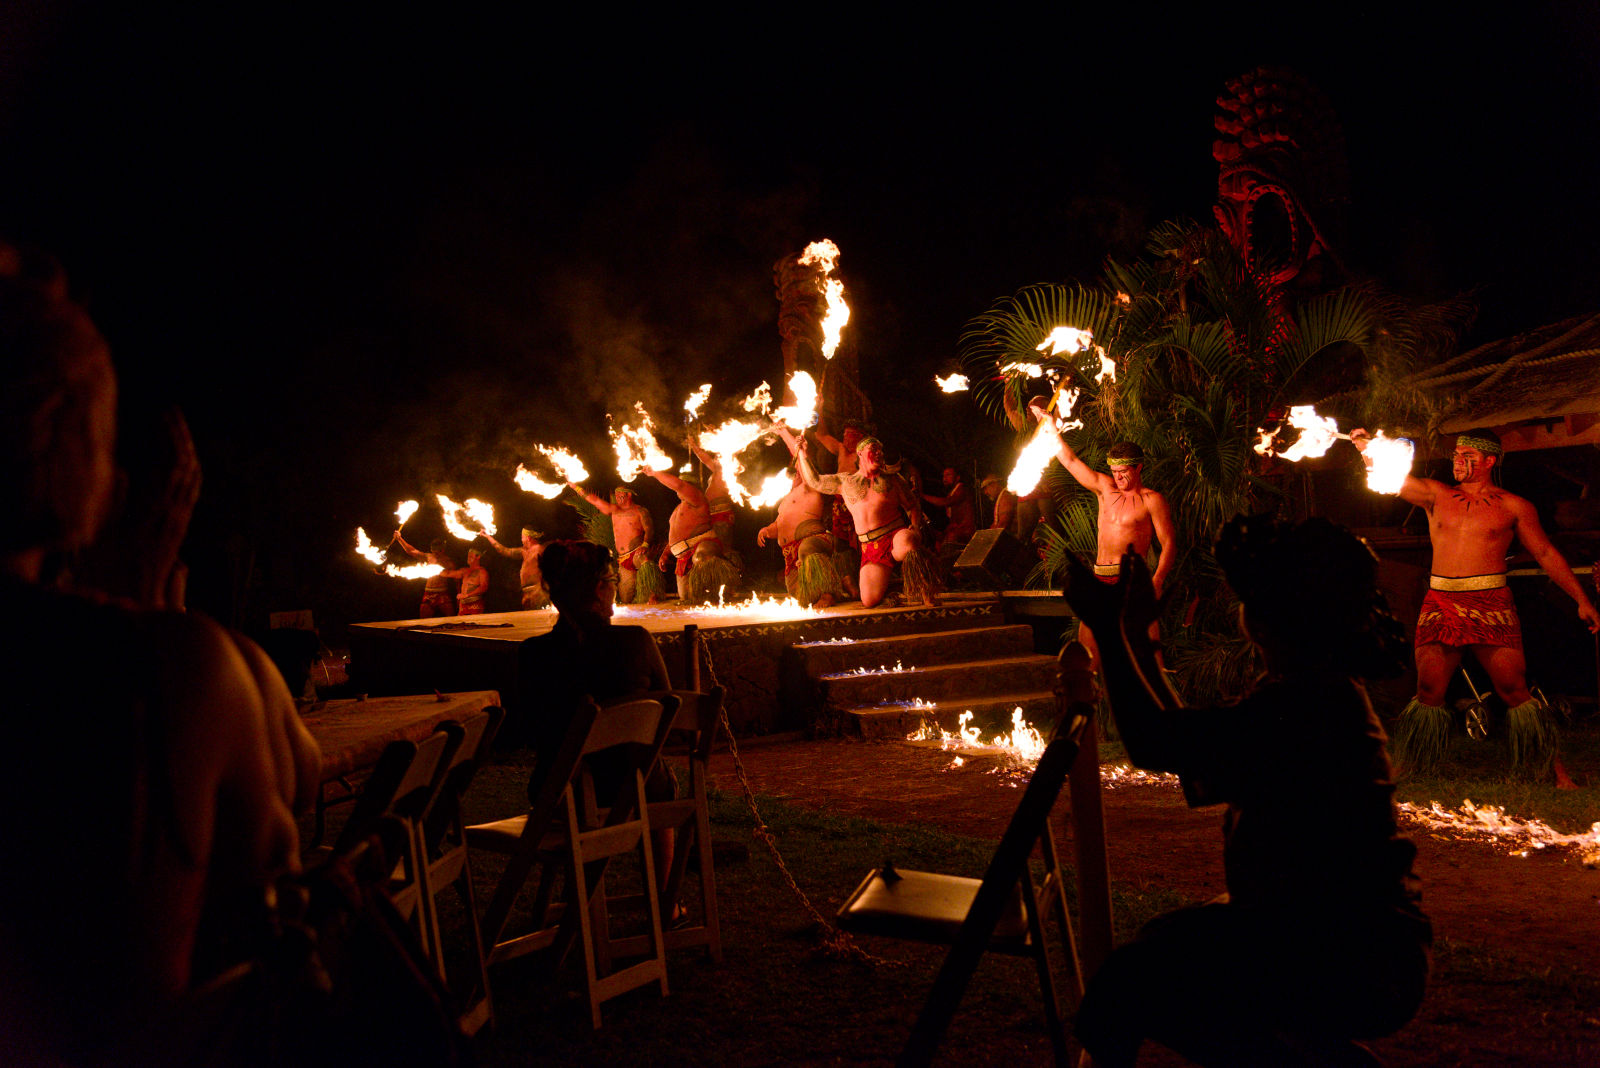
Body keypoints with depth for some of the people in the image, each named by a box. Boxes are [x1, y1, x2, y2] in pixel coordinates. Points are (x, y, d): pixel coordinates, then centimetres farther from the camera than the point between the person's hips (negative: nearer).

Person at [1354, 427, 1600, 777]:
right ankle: (1407, 773, 11)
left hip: (1490, 604, -2)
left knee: (1514, 690, -5)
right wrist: (1366, 447, -13)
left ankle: (1555, 771, 6)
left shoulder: (1513, 506, 8)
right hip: (1440, 604, 2)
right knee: (1428, 692, 0)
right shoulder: (1436, 495, 13)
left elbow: (1547, 554, 11)